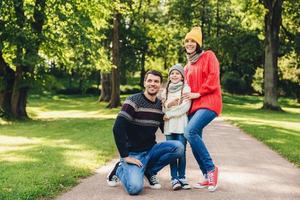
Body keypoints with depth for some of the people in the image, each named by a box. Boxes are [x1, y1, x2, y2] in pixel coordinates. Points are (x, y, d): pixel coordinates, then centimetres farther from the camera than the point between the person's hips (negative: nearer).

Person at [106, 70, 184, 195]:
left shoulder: (160, 105, 5)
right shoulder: (133, 101, -13)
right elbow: (117, 129, -20)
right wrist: (125, 156, -21)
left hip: (151, 150, 6)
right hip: (133, 153, -5)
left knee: (178, 147, -19)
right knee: (135, 188, -28)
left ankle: (150, 170, 3)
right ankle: (120, 169, 7)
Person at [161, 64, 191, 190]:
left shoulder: (186, 88, 4)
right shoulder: (165, 91, 17)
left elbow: (185, 107, -7)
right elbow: (162, 108, 10)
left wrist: (169, 114, -7)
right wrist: (168, 104, -11)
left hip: (181, 124, -3)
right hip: (169, 125, 3)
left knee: (181, 152, -4)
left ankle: (182, 177, 5)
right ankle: (174, 179, 2)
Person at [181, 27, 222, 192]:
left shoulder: (208, 56, 1)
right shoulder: (188, 65, 21)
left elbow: (213, 78, -10)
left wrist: (198, 93, -13)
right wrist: (185, 96, 5)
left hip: (208, 103, -7)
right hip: (193, 105, 8)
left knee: (190, 132, -26)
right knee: (195, 141, 1)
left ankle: (211, 168, -14)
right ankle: (207, 177, 13)